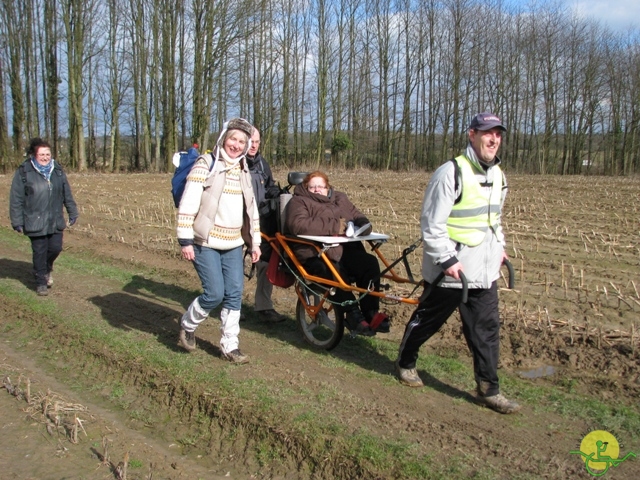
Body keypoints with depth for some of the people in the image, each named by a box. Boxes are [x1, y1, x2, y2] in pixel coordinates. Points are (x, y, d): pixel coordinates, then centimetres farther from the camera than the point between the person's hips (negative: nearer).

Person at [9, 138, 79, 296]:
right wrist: (17, 222, -7)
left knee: (55, 248, 5)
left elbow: (67, 194, 12)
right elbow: (16, 199, -5)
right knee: (39, 252, 4)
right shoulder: (23, 172, -7)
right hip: (35, 222, -3)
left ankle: (47, 269, 37)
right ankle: (41, 282, 19)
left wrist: (73, 213, 12)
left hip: (55, 221, 4)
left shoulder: (58, 170, 6)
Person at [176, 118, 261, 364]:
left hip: (233, 245, 6)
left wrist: (255, 241, 16)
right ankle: (187, 325, 19)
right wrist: (185, 240, -17)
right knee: (214, 293, -9)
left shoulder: (244, 172, 13)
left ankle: (229, 346, 14)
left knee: (234, 295, 2)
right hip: (206, 243, -6)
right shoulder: (206, 165, -7)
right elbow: (187, 204, -12)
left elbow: (252, 210, 19)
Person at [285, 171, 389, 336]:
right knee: (337, 273, -35)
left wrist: (362, 225, -3)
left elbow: (358, 217, 25)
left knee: (370, 263, -22)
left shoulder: (340, 199, 26)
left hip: (345, 249, 5)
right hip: (315, 255, -5)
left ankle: (371, 313, -18)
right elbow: (298, 225, -14)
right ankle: (353, 315, -22)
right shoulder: (299, 202, 6)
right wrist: (334, 226, -18)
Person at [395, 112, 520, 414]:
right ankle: (405, 363, 36)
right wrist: (447, 259, -21)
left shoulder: (497, 175, 10)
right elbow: (432, 223, -18)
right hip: (449, 270, -7)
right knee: (427, 321, 12)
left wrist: (499, 246, 14)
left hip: (485, 272, 7)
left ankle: (489, 389, 18)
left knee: (487, 329, 7)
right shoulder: (451, 173, -17)